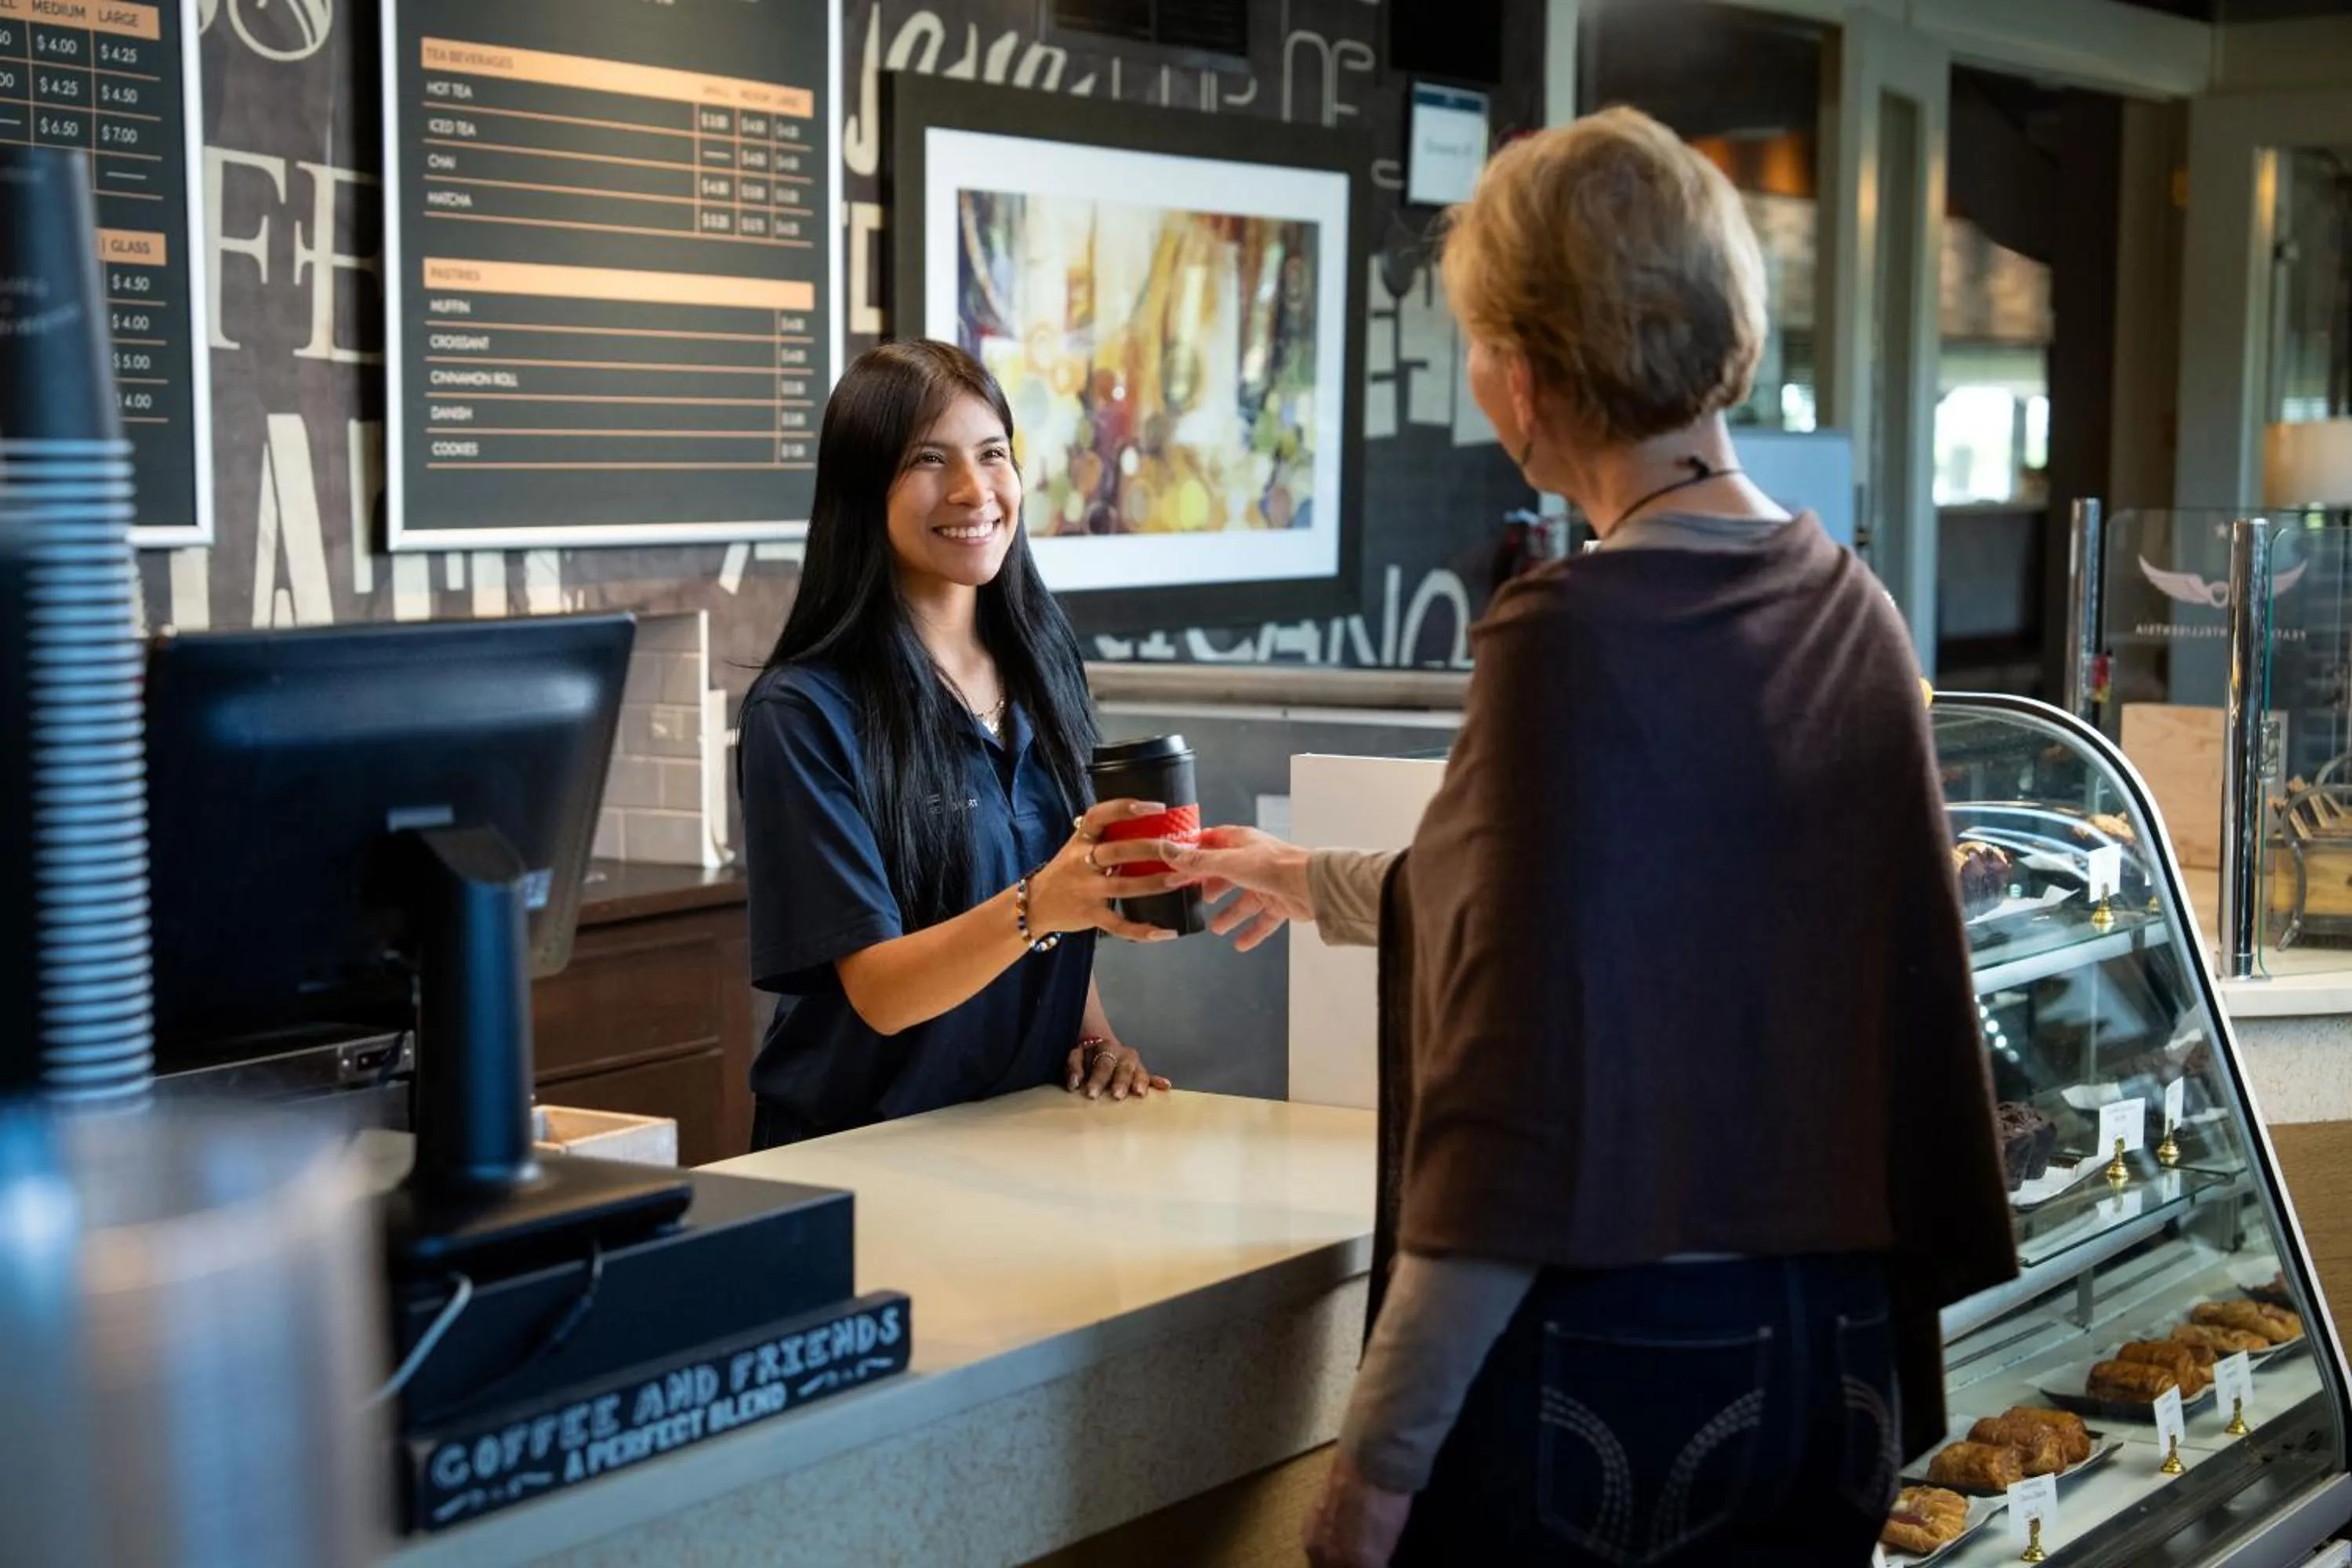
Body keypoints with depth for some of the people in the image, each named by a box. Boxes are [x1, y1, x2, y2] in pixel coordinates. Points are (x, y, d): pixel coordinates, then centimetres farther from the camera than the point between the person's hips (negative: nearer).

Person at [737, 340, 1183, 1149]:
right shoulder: (804, 711, -11)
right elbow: (879, 991, -16)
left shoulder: (1043, 664, 6)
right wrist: (1038, 905, -32)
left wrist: (1097, 1032, 1)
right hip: (861, 1146, -4)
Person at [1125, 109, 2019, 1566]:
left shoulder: (1569, 631, -17)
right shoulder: (1850, 612, 5)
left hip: (1593, 1372, -7)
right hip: (1827, 1356, 7)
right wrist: (1315, 879, 35)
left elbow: (1518, 1086, -20)